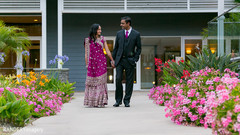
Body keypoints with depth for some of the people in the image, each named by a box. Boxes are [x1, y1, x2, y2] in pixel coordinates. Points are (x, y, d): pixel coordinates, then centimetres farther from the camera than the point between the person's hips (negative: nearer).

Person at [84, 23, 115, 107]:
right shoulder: (88, 40, 4)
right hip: (92, 62, -1)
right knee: (92, 81, 1)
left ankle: (100, 102, 1)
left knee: (101, 81, -3)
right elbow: (86, 53, 4)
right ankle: (91, 102, 9)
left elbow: (107, 51, 10)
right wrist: (87, 64, -1)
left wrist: (112, 60, 7)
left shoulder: (102, 39, 8)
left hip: (101, 62, 1)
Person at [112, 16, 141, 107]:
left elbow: (139, 48, 5)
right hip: (119, 60, 2)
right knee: (118, 79, -7)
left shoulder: (136, 34, 2)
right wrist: (113, 59, 7)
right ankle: (118, 100, 5)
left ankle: (127, 101, 10)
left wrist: (135, 59, -5)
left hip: (130, 60, -1)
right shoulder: (119, 33, 9)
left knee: (129, 81, 2)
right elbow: (116, 47, 12)